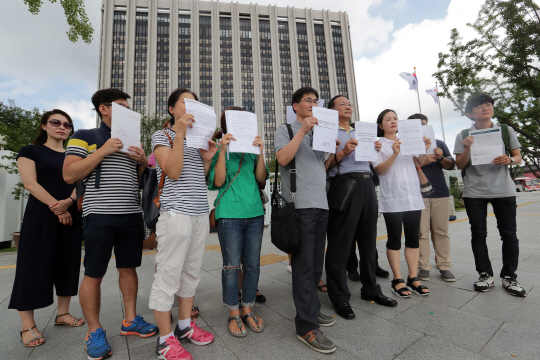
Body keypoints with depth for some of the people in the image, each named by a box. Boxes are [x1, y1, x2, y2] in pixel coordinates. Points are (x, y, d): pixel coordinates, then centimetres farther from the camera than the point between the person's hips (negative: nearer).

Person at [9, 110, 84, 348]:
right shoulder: (30, 151, 4)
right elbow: (30, 183, -8)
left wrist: (68, 202, -16)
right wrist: (57, 208, -17)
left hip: (71, 215, 4)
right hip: (40, 215, -4)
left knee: (68, 264, 7)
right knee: (34, 265, -2)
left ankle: (63, 313, 19)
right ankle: (27, 326, 7)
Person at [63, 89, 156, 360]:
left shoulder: (131, 142, 19)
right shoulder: (84, 137, 2)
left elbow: (142, 178, 22)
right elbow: (69, 175, -8)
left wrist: (143, 160, 1)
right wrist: (103, 151, -14)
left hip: (132, 215, 6)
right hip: (100, 216, -5)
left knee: (128, 268, 12)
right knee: (93, 275, 2)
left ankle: (130, 320, 25)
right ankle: (94, 332, 20)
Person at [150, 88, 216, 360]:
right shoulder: (162, 135, 3)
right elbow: (173, 172, -14)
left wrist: (208, 159, 2)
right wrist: (180, 134, -14)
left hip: (201, 213, 7)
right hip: (176, 213, -7)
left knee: (191, 272, 13)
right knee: (168, 274, -1)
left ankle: (185, 325, 28)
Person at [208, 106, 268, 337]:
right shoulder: (219, 149, 3)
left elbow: (261, 178, 5)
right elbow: (218, 181, -9)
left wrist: (260, 151, -6)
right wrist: (222, 149, -15)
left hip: (255, 212, 5)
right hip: (230, 213, -4)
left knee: (253, 264, 10)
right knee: (232, 266, 3)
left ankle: (248, 310, 27)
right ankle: (233, 315, 22)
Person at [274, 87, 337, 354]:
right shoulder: (285, 130, 5)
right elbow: (283, 158, -14)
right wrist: (303, 130, -13)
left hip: (321, 203, 7)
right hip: (300, 204, -7)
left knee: (316, 263, 13)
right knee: (304, 265, -4)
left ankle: (310, 309, 29)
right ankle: (306, 326, 6)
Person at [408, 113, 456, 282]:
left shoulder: (439, 143, 19)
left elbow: (451, 165, 12)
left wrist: (441, 158, -8)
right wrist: (422, 162, -18)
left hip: (440, 193, 3)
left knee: (441, 231, 5)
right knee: (421, 232, -2)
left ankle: (444, 266, 15)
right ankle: (423, 266, 7)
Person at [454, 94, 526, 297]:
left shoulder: (506, 131, 7)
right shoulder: (463, 136, 3)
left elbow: (518, 156, 11)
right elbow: (460, 165, 1)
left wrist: (509, 160, -12)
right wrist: (467, 148, -16)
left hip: (503, 190, 1)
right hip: (474, 192, -1)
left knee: (509, 234, 4)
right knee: (478, 234, 4)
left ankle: (509, 277, 17)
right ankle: (485, 275, 15)